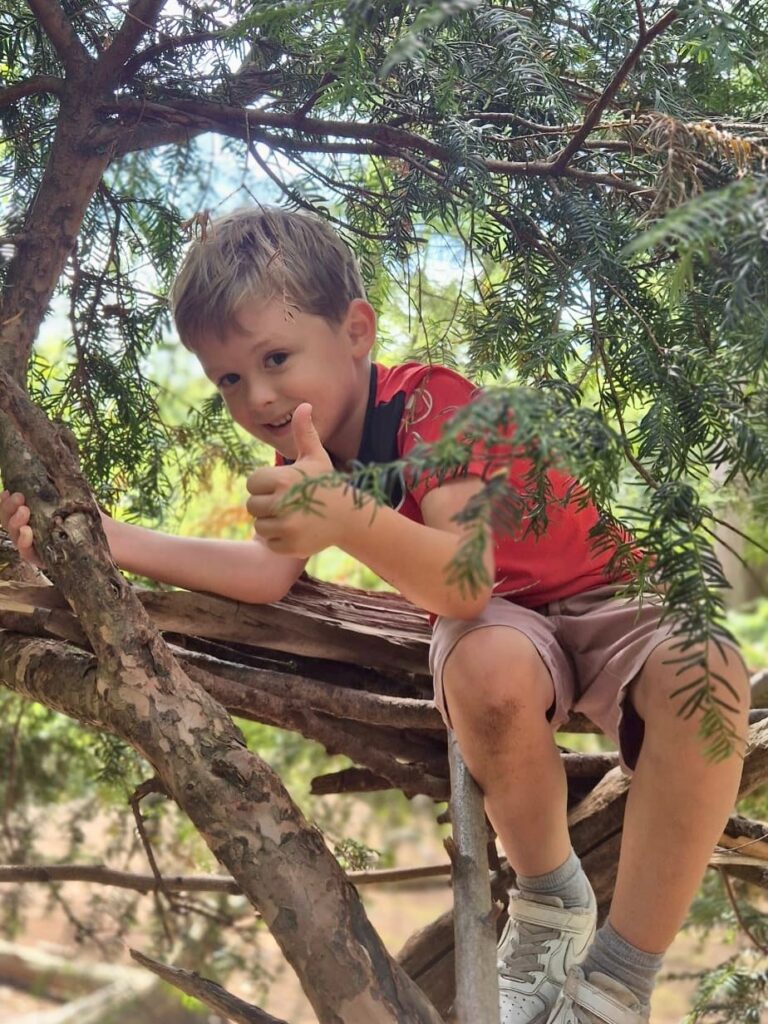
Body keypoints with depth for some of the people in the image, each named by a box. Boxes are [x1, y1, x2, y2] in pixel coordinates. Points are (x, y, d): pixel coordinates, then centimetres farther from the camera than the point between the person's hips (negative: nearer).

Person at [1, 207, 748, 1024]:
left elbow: (465, 581, -41)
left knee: (707, 674, -38)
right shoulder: (306, 444, -3)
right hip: (499, 622, 4)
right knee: (489, 672, -36)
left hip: (602, 598, -4)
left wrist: (348, 519, -60)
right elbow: (268, 571, -9)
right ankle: (547, 903, -10)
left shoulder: (431, 402, -27)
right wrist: (106, 539, -15)